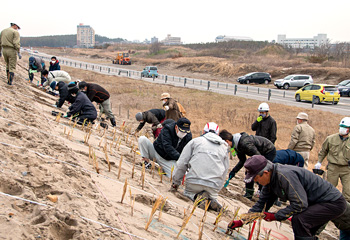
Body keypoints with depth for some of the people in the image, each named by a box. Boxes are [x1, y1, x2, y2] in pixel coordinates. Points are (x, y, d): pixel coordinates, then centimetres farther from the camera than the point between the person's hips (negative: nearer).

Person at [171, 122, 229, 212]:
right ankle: (211, 200, -10)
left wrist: (176, 182, 14)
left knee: (187, 194, 24)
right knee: (213, 197, 25)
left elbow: (181, 164, 6)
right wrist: (218, 188, 26)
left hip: (194, 181, -2)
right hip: (214, 186, 2)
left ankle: (197, 196, -9)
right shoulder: (224, 147, 22)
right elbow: (225, 170, 21)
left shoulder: (195, 141, 12)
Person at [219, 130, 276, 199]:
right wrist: (234, 171, -5)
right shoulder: (236, 145, -5)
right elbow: (242, 160, 4)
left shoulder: (244, 143, -36)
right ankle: (248, 195, 14)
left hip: (269, 151, -9)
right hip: (260, 152, 9)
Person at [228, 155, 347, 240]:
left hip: (334, 203, -10)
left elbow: (300, 204, -31)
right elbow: (261, 204, 7)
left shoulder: (284, 175, -31)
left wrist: (275, 216, -21)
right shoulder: (270, 179, 1)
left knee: (299, 220, -26)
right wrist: (242, 221, 1)